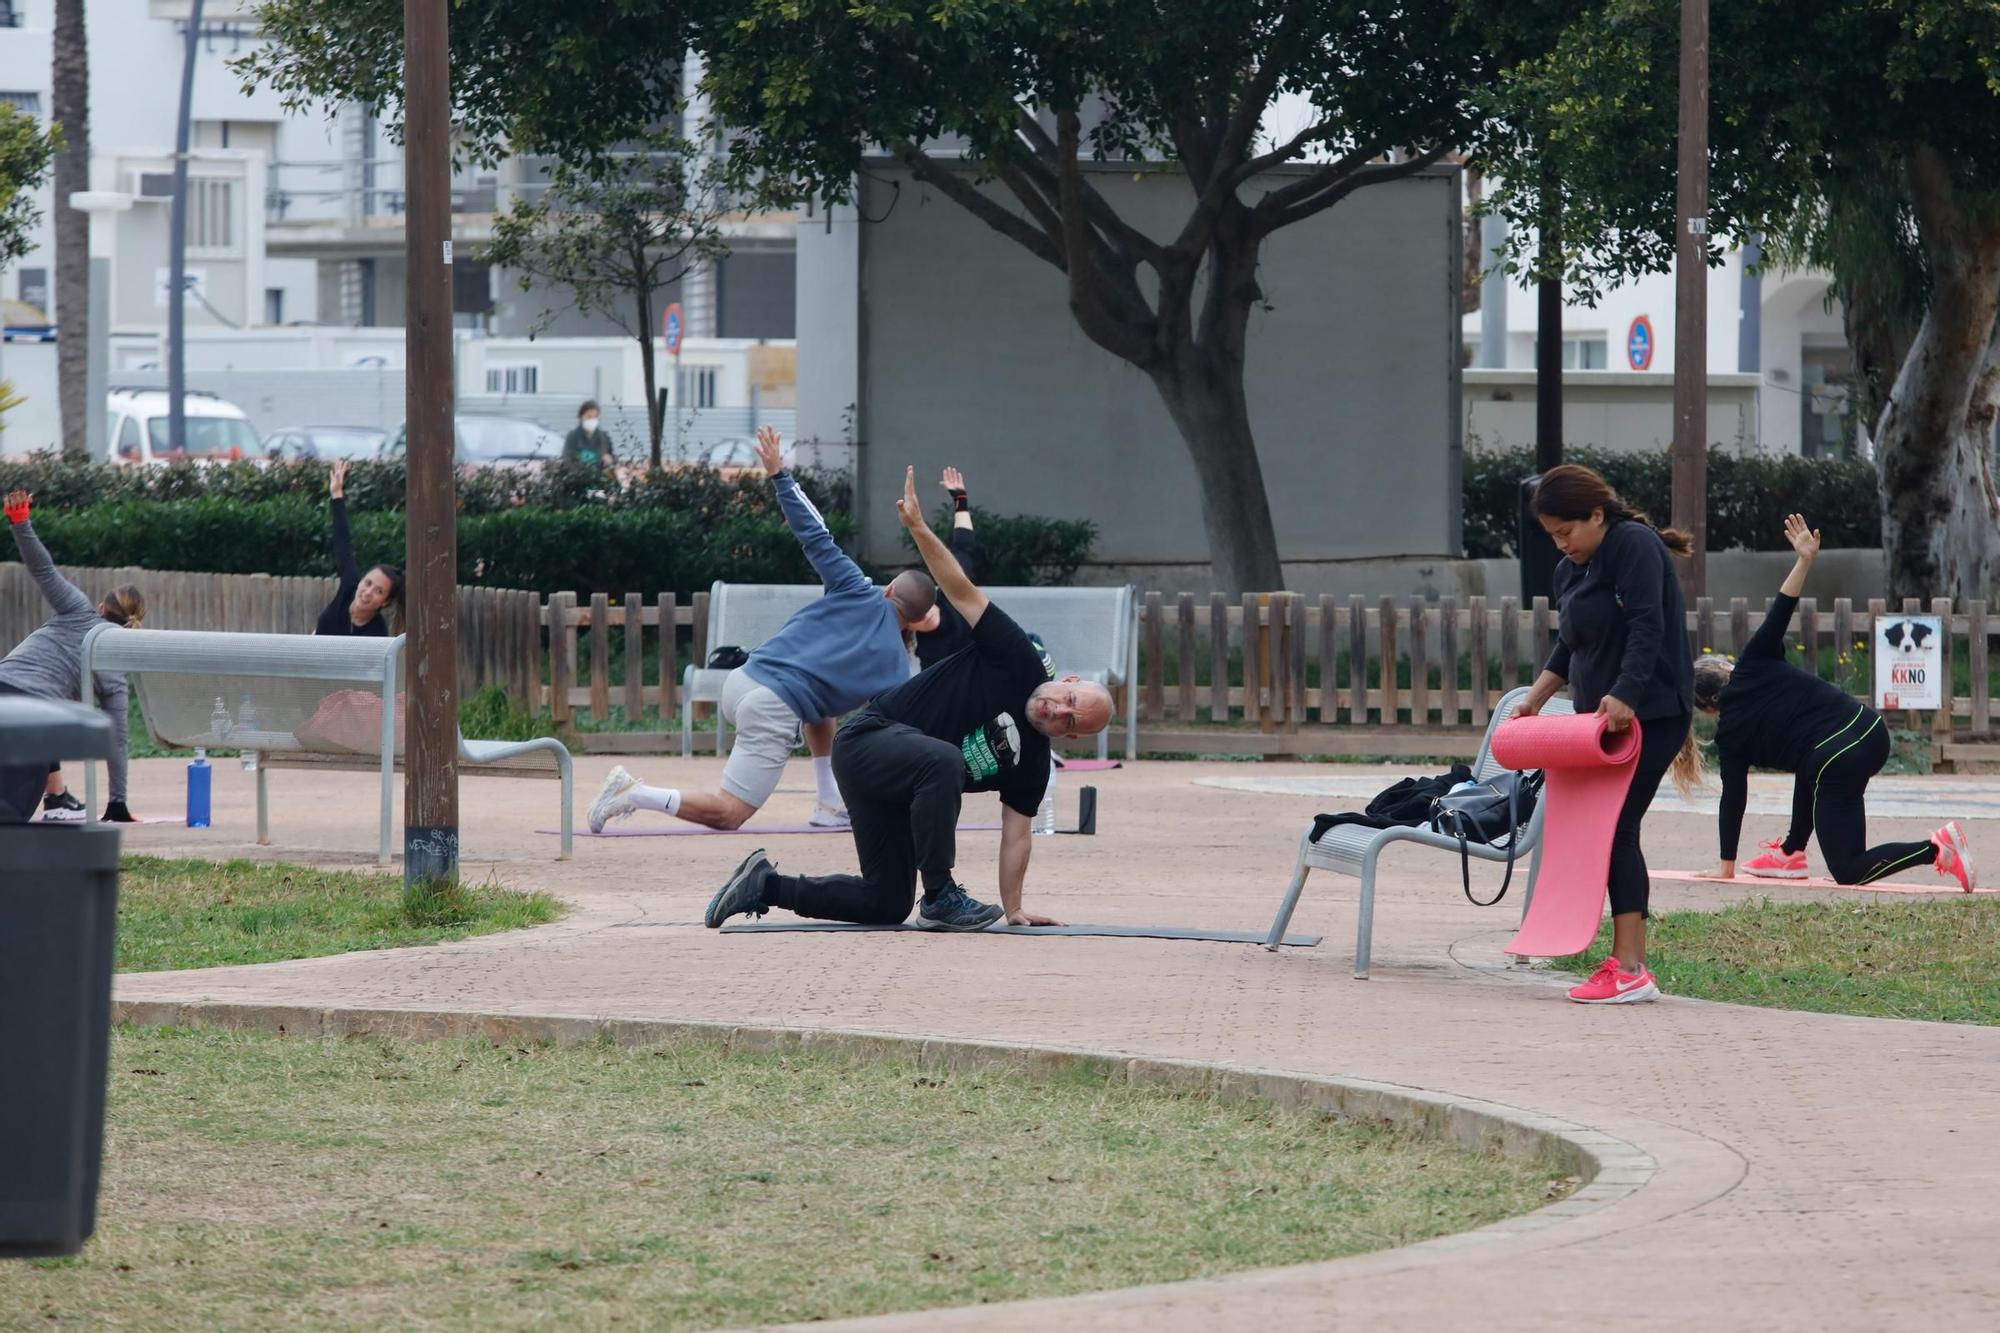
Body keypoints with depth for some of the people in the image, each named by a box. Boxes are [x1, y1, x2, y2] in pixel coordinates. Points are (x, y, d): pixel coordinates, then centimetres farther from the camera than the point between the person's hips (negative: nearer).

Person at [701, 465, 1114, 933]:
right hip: (866, 739, -7)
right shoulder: (1019, 663, -12)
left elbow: (1016, 833, 4)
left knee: (886, 906, 5)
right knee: (943, 760, -39)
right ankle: (940, 896, -32)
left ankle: (766, 885, 20)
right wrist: (918, 528, -23)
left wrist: (1013, 909, -3)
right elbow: (962, 591, -14)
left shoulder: (1033, 762, 2)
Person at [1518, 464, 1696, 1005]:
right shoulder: (1571, 571, 17)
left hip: (1647, 715, -9)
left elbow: (1647, 629, -20)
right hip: (1603, 719, 9)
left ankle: (1629, 969, -16)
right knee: (1610, 833, 6)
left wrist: (1624, 696, -29)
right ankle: (1629, 967, 7)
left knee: (1617, 829, -14)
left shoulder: (1635, 546, -11)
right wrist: (1537, 697, 15)